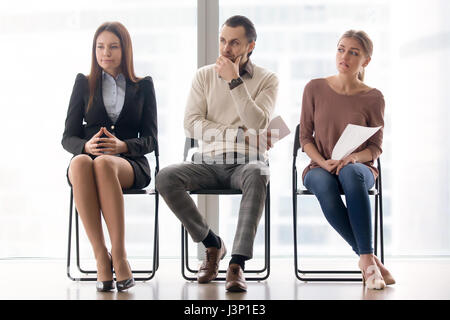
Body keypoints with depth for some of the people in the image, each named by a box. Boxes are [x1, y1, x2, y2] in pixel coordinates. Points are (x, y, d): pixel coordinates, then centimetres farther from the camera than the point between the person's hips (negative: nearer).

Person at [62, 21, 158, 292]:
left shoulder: (143, 86, 15)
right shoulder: (84, 84, 17)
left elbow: (150, 140, 7)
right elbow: (68, 137, 11)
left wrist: (122, 145, -15)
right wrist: (87, 146, -14)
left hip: (130, 163, -1)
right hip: (88, 158, 1)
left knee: (104, 164, -40)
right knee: (80, 163, -39)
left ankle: (120, 256, -38)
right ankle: (101, 258, -39)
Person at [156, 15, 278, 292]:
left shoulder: (267, 80, 5)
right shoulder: (204, 76, 11)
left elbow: (258, 124, -12)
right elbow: (192, 123, 0)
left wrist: (234, 80, -13)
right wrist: (239, 134, -8)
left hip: (247, 162, -2)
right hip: (210, 162, 3)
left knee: (257, 174, -39)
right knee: (166, 177, -26)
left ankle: (238, 263, -41)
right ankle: (212, 244, -7)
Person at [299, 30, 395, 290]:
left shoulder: (373, 98, 0)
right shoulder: (315, 88, 3)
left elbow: (376, 147, 1)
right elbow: (305, 136, 4)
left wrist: (354, 157, -21)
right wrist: (323, 162, -14)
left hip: (360, 168, -1)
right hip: (319, 167, 1)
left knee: (351, 173, -40)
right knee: (324, 184, -37)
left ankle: (366, 259, -40)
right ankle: (370, 259, -31)